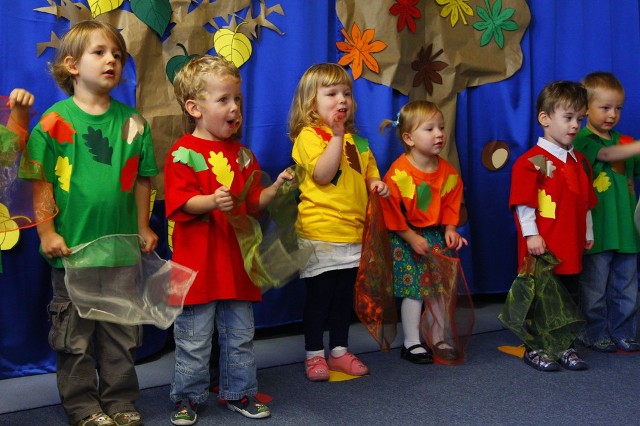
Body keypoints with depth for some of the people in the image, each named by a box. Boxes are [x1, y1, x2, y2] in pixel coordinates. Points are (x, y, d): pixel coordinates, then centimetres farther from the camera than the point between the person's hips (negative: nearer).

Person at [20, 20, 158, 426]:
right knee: (75, 337, 9)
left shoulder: (133, 121, 4)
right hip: (72, 247, -2)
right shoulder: (55, 120, -5)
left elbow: (142, 179, 9)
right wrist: (46, 231, -10)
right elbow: (41, 180, -5)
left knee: (122, 335, 13)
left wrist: (143, 227, 9)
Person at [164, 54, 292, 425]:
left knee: (240, 336, 15)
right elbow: (181, 202, -16)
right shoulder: (184, 153, -8)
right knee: (194, 341, 6)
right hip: (198, 264, -5)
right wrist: (212, 201, -32)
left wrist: (275, 188, 0)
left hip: (236, 262, 6)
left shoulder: (242, 154, 11)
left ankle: (240, 393, 30)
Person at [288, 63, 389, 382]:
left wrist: (376, 184, 1)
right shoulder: (308, 135, -8)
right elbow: (322, 175, -21)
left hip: (352, 233, 7)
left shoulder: (357, 141, 13)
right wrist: (336, 135, -23)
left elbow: (367, 174, 23)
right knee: (319, 295, 2)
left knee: (344, 295, 14)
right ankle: (314, 354, 16)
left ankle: (339, 351, 27)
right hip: (319, 233, -6)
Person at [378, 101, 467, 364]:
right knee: (413, 289, -3)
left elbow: (451, 204, 9)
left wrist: (450, 230, -5)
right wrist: (412, 238, -16)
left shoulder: (447, 171, -1)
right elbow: (392, 211, -17)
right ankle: (412, 343, 10)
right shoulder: (398, 172, -20)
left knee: (441, 288, 9)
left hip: (436, 235, 6)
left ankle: (438, 338, 24)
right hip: (406, 238, -5)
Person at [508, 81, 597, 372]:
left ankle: (565, 347, 26)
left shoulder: (580, 162, 12)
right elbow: (523, 203, -14)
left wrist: (588, 234, 18)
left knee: (567, 296, 14)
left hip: (571, 247, 7)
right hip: (542, 246, -7)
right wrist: (531, 234, -17)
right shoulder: (531, 161, -11)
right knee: (539, 296, 3)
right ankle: (534, 348, 16)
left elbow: (586, 203, 18)